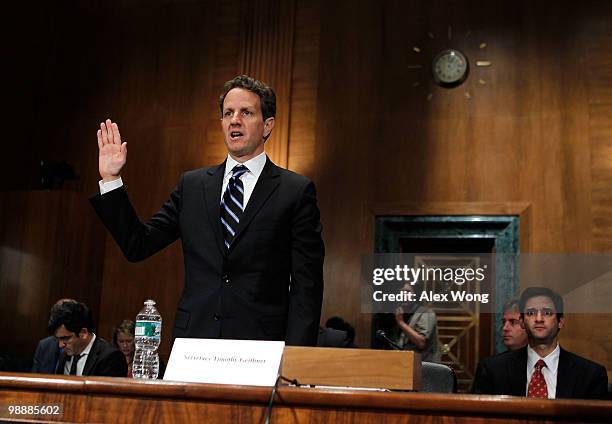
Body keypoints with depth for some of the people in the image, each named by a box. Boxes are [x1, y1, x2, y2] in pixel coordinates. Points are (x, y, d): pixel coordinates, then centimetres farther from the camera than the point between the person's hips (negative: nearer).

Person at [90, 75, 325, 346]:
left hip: (259, 349, -3)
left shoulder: (297, 191, 0)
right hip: (193, 340, 3)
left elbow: (306, 284, -3)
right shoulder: (191, 185, 12)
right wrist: (111, 179, 3)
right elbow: (138, 246, 10)